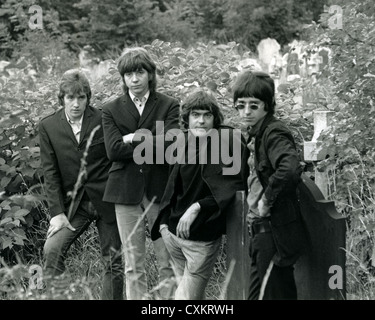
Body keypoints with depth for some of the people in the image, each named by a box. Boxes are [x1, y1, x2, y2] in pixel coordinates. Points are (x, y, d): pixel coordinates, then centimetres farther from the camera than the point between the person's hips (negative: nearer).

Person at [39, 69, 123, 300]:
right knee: (52, 249, -19)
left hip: (107, 201, -1)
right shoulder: (48, 126, 0)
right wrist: (57, 213, -8)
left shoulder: (104, 120, -5)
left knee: (114, 261, 4)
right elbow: (50, 172, -1)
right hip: (73, 204, 1)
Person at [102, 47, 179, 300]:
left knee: (168, 262, -1)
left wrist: (133, 139, -8)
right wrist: (153, 144, -9)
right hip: (126, 191, 2)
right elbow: (113, 150, -6)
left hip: (161, 189, -1)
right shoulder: (111, 110, 8)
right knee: (133, 266, 5)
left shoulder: (169, 106, 4)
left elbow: (170, 143, -12)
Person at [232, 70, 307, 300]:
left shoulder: (274, 133, -14)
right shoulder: (258, 134, 16)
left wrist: (267, 200, -21)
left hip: (275, 234, -10)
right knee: (284, 294, 14)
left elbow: (290, 170, -33)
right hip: (266, 231, 10)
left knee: (260, 295, -10)